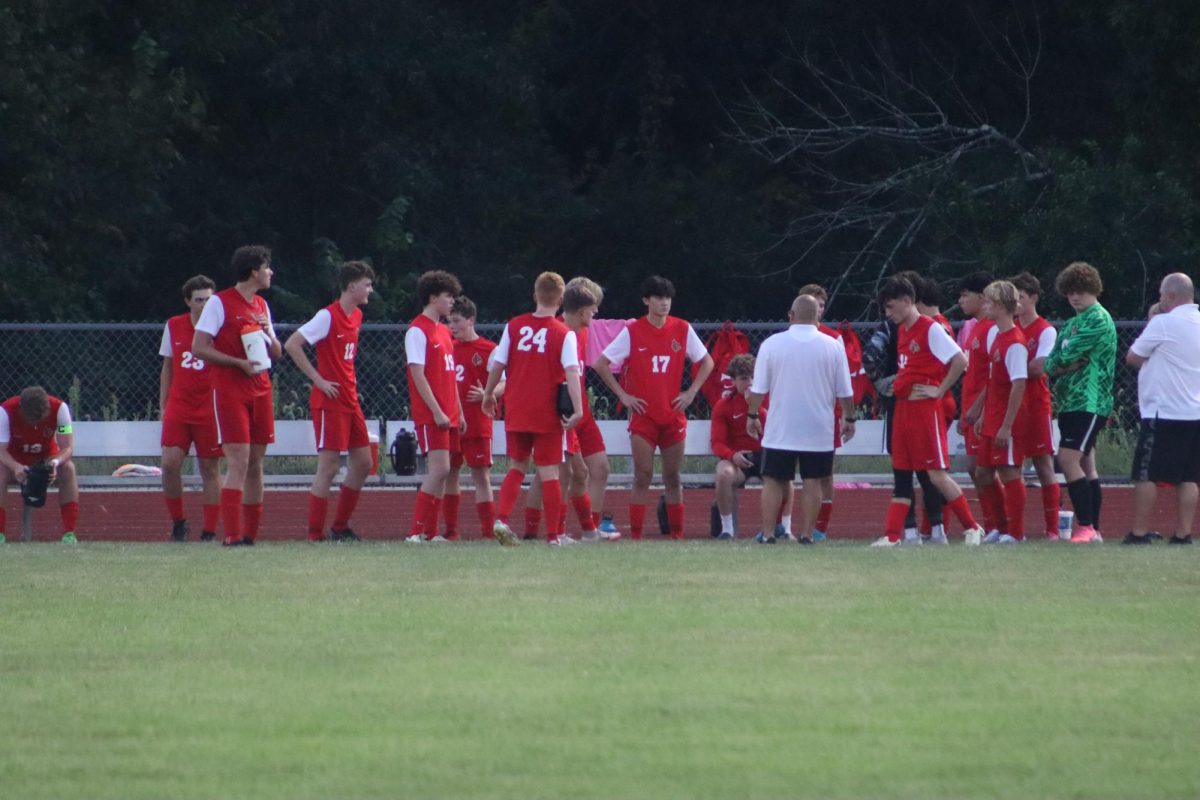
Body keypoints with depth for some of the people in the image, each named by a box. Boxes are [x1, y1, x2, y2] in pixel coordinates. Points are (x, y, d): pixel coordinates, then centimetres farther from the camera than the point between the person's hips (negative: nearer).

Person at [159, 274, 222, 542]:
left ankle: (210, 531, 6)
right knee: (170, 463, -9)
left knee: (210, 469, 1)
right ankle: (177, 521, 9)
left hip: (210, 409, -2)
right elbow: (167, 368, 14)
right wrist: (162, 405, 12)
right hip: (178, 407, 2)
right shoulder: (173, 327, 6)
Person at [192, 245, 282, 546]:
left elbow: (277, 353, 20)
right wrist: (239, 363, -16)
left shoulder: (261, 306, 16)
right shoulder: (219, 303, -6)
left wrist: (268, 335, -2)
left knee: (256, 463, 7)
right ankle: (232, 535, -17)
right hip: (230, 391, -7)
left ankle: (251, 533, 13)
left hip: (260, 391, 7)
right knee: (238, 463, -14)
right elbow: (198, 348, -10)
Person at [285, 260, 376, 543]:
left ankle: (340, 526, 18)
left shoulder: (357, 316, 11)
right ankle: (316, 533, -3)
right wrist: (318, 379, -18)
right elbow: (292, 345, -18)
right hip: (329, 401, -9)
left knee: (362, 462, 9)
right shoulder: (328, 316, -14)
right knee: (329, 465, -7)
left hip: (350, 400, 9)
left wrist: (351, 383, 13)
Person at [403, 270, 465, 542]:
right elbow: (418, 375, -15)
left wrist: (459, 412, 19)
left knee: (439, 473, 7)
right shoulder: (418, 331, -9)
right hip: (430, 415, -9)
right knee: (439, 469, -16)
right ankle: (416, 531, -15)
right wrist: (437, 412, -18)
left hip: (448, 415, 9)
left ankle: (430, 532, 10)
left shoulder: (444, 331, 18)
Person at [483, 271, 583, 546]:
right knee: (549, 472, 3)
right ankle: (553, 534, 6)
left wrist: (488, 394, 19)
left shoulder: (514, 326, 2)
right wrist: (578, 409, -20)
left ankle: (502, 519, -2)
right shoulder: (564, 334, -7)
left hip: (516, 411, 3)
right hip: (547, 415, -3)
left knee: (517, 466, 16)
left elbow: (497, 365, 5)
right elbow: (572, 372, -17)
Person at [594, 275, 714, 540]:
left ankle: (677, 535, 11)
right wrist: (623, 395, -5)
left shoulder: (682, 329, 4)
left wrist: (691, 393, 4)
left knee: (673, 478, 7)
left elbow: (707, 362, 15)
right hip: (643, 416, -3)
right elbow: (601, 364, -1)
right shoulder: (632, 332, -4)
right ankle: (636, 536, -4)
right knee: (642, 478, -5)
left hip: (673, 416, 3)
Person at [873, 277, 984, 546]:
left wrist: (939, 391, -13)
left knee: (937, 474, -6)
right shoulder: (902, 331, 14)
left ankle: (972, 528, 3)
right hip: (903, 408, 8)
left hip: (925, 410, -8)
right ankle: (892, 535, 6)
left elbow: (960, 361, -17)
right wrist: (898, 385, 12)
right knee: (901, 474, 6)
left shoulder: (930, 329, -11)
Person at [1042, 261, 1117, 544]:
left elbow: (1066, 355, -16)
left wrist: (1060, 361, 4)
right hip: (1069, 401, 9)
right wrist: (1067, 365, -7)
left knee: (1069, 459, -18)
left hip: (1089, 401, -9)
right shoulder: (1072, 323, 19)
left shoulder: (1099, 320, -9)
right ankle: (1093, 531, 12)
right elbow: (1051, 363, 13)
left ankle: (1086, 526, -18)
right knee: (1086, 466, 10)